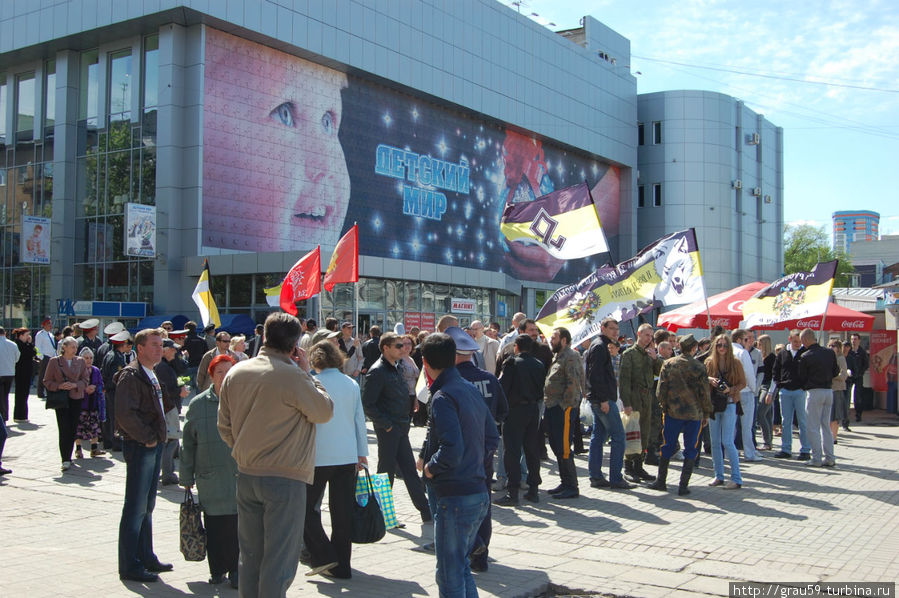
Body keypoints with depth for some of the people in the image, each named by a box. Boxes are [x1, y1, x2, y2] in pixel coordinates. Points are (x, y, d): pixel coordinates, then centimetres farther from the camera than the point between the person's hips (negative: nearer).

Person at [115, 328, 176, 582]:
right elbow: (125, 414, -23)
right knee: (136, 508, -4)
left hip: (154, 446, 10)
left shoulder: (152, 375, 16)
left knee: (147, 506, 16)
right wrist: (147, 438, -17)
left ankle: (146, 557, 26)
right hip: (139, 447, -10)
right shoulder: (131, 375, -14)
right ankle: (130, 566, 3)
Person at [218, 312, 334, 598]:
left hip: (246, 476, 7)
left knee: (250, 556, 16)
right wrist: (307, 374, -1)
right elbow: (325, 411, -6)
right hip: (285, 477, -6)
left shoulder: (235, 373, 3)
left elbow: (224, 427, 11)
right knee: (279, 559, 2)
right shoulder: (292, 376, -18)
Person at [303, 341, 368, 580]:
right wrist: (362, 452, 18)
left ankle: (323, 556, -1)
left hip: (319, 457, -5)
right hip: (348, 457, 5)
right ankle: (341, 566, 13)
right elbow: (360, 419, 11)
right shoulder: (352, 384, 7)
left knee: (306, 507, 9)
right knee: (342, 512, 9)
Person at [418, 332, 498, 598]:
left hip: (454, 497, -9)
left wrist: (430, 468, -9)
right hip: (479, 493, 9)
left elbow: (451, 451, -27)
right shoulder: (472, 390, 10)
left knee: (450, 575, 3)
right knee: (461, 565, 22)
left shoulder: (442, 397, -17)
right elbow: (492, 439, 17)